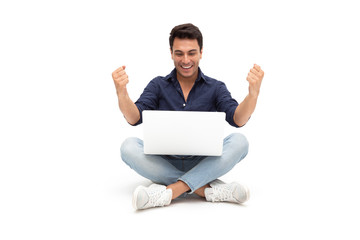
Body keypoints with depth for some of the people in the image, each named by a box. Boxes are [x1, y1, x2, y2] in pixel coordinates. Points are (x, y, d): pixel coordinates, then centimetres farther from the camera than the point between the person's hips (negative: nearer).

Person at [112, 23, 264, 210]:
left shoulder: (215, 88, 7)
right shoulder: (158, 86, 8)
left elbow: (238, 119, -8)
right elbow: (134, 118, -5)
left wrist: (253, 92, -27)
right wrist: (122, 92, -25)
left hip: (203, 164, 0)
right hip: (165, 163, 1)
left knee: (239, 141, -24)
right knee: (129, 146, -25)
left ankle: (168, 191, -32)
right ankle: (208, 189, -28)